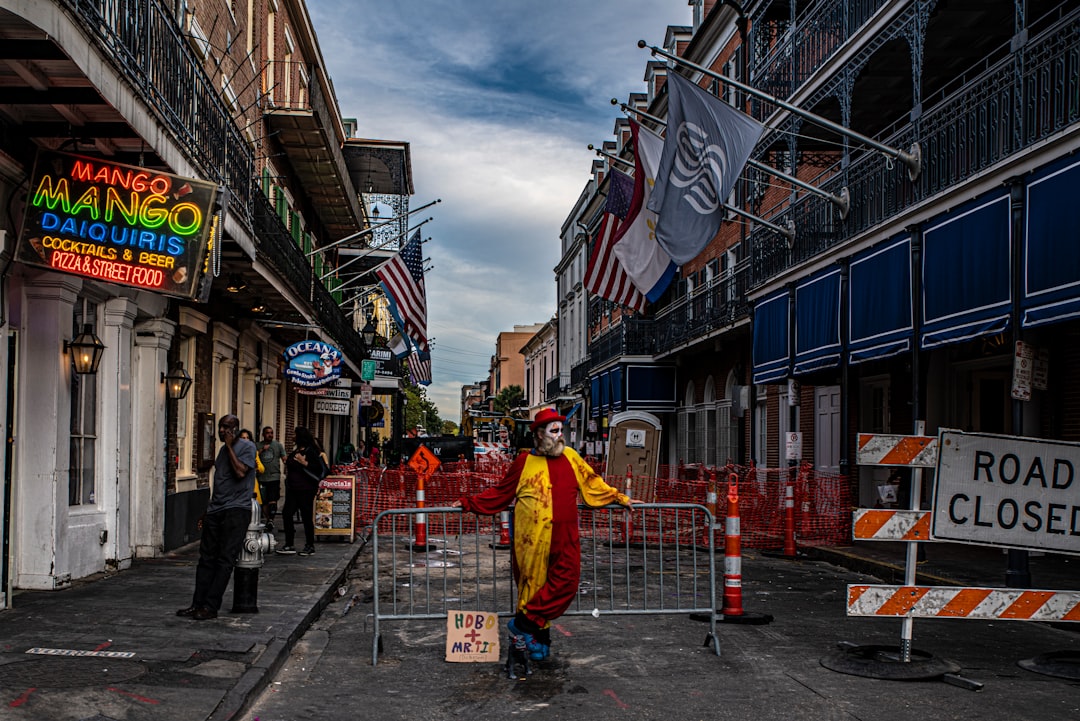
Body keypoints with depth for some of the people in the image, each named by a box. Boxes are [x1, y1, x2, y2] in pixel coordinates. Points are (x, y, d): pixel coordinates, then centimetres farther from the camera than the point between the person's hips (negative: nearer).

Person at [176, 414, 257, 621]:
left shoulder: (247, 447, -4)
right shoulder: (223, 449, 20)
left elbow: (240, 472, -19)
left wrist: (229, 446, -11)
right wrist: (208, 510, 23)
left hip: (236, 510, -8)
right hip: (216, 510, 8)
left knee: (225, 560, -7)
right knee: (206, 558, 5)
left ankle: (211, 607, -6)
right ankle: (198, 604, 8)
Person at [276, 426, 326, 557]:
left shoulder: (311, 451, -10)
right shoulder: (296, 451, 17)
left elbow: (320, 468, -19)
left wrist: (304, 463, -23)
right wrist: (287, 463, 15)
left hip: (305, 489, -9)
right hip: (293, 488, 9)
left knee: (307, 517, -1)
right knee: (287, 514, 2)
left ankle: (310, 546, 10)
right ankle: (289, 545, 7)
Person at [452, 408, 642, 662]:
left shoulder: (570, 457, 11)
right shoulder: (524, 461, 4)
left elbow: (593, 483, 23)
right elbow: (500, 493, 12)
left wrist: (620, 498, 23)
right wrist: (468, 503, 9)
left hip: (564, 537, 2)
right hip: (532, 538, -2)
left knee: (565, 583, -10)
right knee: (534, 582, 2)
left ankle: (525, 623, -1)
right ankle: (540, 640, 13)